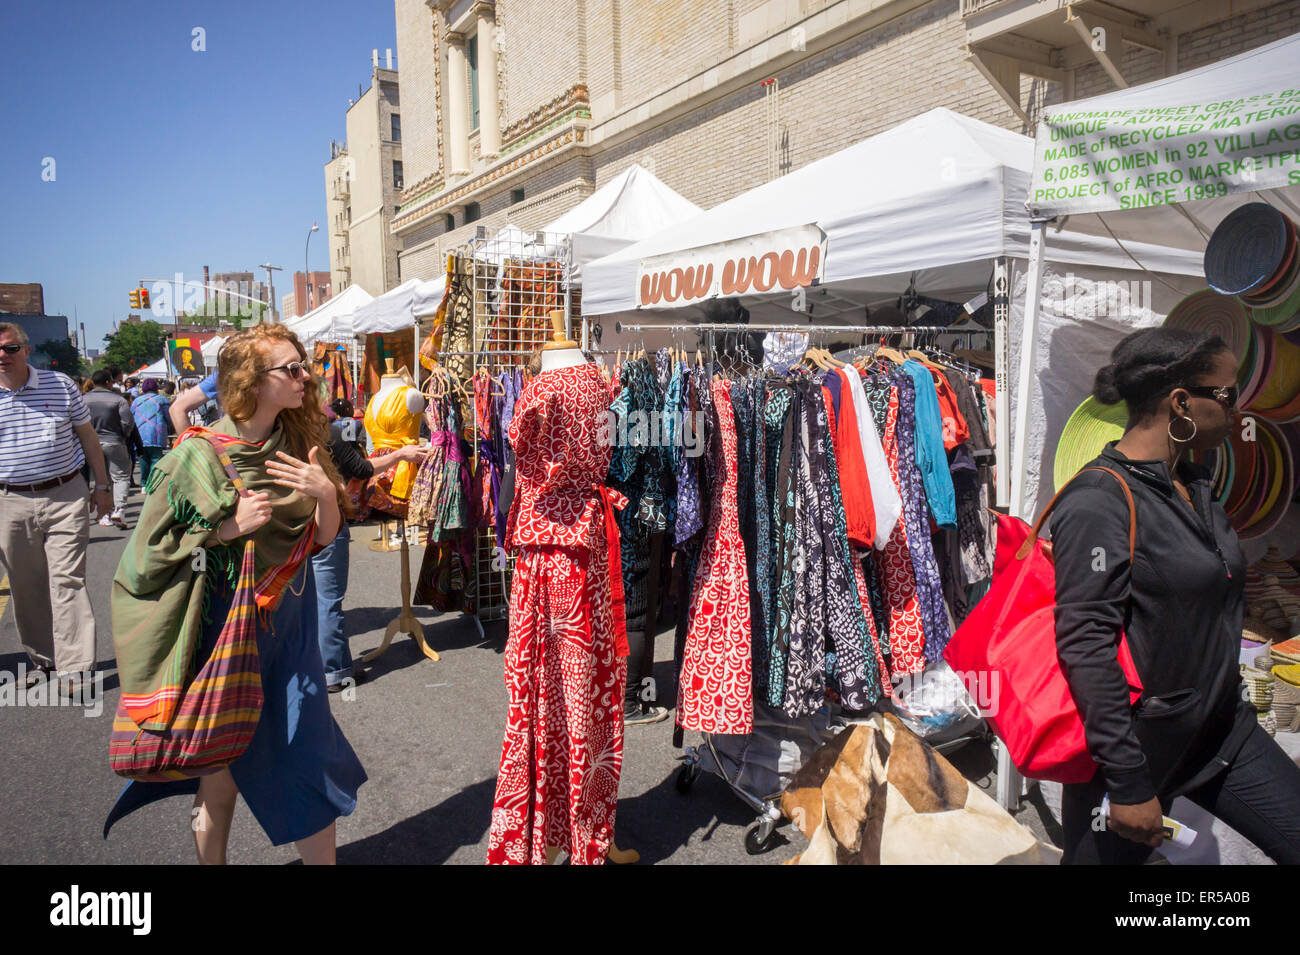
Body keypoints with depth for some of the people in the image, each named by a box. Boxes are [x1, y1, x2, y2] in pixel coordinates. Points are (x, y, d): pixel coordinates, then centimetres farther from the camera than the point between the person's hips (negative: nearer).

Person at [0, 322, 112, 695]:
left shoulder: (60, 385, 3)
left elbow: (88, 436, 10)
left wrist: (101, 487, 9)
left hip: (65, 497, -2)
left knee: (67, 581, -6)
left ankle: (73, 666, -3)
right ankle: (42, 658, 24)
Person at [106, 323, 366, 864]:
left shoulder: (300, 445, 1)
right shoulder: (200, 455, -12)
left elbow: (325, 538, 3)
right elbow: (149, 550, -8)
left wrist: (326, 494, -16)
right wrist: (227, 528, -20)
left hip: (290, 623, 4)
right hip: (223, 626, -4)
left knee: (312, 759, 6)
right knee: (221, 771, 10)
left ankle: (322, 858, 24)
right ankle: (211, 858, 33)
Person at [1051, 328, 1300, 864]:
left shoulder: (1194, 486, 8)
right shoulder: (1098, 502, -22)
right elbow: (1084, 647, -25)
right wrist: (1128, 783, -22)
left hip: (1224, 733, 8)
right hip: (1138, 747, -8)